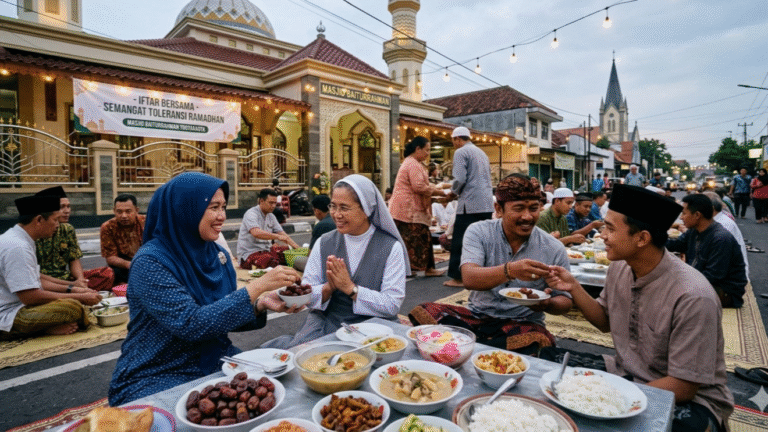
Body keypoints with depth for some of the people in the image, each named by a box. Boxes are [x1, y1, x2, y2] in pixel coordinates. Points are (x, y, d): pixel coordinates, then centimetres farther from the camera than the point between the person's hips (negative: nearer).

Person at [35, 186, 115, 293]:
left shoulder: (68, 229, 7)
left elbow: (74, 260, 8)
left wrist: (80, 279, -13)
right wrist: (71, 285, -19)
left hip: (66, 278, 6)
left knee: (108, 273, -11)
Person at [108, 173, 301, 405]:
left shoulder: (217, 254, 1)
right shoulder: (150, 263, -18)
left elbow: (225, 317, 7)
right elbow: (191, 325, -27)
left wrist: (261, 304, -13)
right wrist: (257, 286, -28)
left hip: (214, 363, 6)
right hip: (157, 377, -6)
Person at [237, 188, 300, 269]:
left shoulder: (271, 216, 14)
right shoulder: (251, 214, -11)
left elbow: (281, 233, 13)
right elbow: (256, 233, -30)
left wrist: (295, 245, -3)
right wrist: (277, 236, -38)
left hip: (266, 250, 8)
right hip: (249, 254, -8)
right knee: (272, 262, -37)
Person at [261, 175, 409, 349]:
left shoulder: (391, 248, -5)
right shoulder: (324, 243, 5)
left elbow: (392, 306, -10)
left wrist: (350, 287, -16)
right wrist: (328, 288, -15)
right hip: (324, 323, 3)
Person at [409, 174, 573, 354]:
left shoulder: (554, 250, -1)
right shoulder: (479, 232, -4)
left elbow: (565, 301, 6)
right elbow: (469, 279, -20)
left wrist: (547, 304, -19)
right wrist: (510, 270, -40)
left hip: (523, 325, 1)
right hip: (477, 316, -1)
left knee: (538, 342, -35)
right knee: (423, 312, -25)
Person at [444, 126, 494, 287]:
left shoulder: (461, 152, -4)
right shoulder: (481, 152, 22)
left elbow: (460, 179, -15)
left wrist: (453, 192, 4)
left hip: (470, 204, -8)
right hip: (487, 203, 8)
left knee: (459, 241, -2)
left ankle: (458, 277, 2)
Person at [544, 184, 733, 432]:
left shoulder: (692, 297, -26)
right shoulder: (619, 268, -4)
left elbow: (683, 387, -21)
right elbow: (605, 322, 11)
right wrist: (573, 288, -4)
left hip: (691, 400, -7)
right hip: (626, 373, 7)